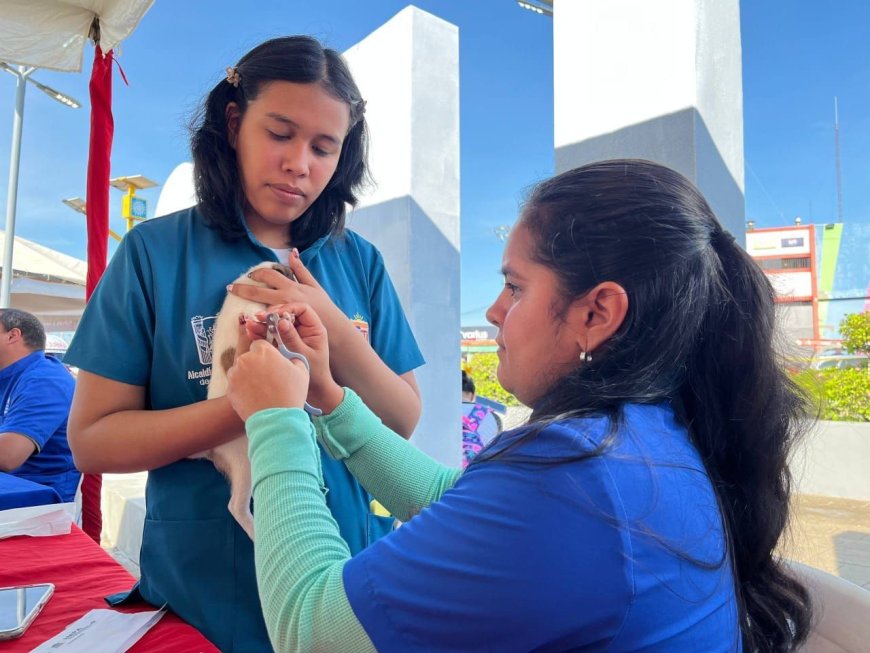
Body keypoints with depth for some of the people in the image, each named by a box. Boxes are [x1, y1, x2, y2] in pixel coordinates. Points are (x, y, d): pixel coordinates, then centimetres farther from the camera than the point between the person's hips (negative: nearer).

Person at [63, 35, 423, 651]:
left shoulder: (359, 262, -3)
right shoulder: (155, 251, -9)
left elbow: (403, 423, -5)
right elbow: (92, 440, -12)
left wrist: (337, 332, -21)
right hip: (206, 596, -2)